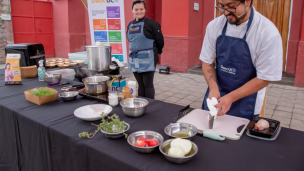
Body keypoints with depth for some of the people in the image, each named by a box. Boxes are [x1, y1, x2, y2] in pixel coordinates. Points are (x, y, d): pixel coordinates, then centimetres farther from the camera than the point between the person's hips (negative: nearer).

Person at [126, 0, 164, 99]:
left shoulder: (151, 23, -8)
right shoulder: (130, 25, 10)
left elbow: (160, 39, -4)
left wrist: (157, 51, 9)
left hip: (147, 59, -6)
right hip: (134, 59, 6)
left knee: (148, 85, -1)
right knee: (140, 85, 14)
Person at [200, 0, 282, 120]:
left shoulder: (269, 33, -20)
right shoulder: (214, 26, -8)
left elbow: (264, 78, -16)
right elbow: (207, 61, -1)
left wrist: (231, 98, -22)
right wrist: (213, 88, -17)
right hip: (215, 95, 4)